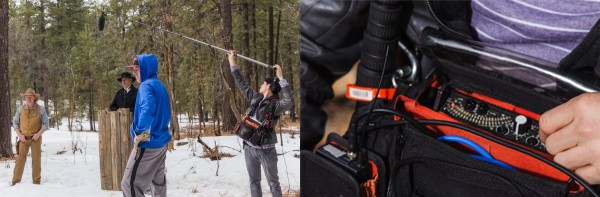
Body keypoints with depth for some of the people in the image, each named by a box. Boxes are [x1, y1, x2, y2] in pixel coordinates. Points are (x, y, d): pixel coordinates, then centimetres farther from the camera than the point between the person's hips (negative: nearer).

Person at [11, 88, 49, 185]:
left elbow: (46, 124, -1)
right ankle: (15, 181, 0)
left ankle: (36, 181, 10)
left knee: (36, 159, 1)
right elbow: (15, 123, 6)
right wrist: (20, 135, -7)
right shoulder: (20, 109, 0)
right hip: (23, 138, 1)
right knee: (20, 158, -5)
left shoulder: (40, 109, -4)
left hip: (35, 138, -1)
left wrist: (39, 133, -15)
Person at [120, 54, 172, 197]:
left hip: (148, 143, -9)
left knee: (129, 184, -6)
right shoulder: (160, 86, 13)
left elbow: (148, 108, -33)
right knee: (158, 181, 18)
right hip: (161, 142, 10)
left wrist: (140, 133, -27)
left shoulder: (146, 85, -15)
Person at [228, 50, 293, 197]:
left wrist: (281, 78, -35)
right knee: (254, 182, 13)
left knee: (273, 183, 2)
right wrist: (232, 62, 19)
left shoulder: (275, 105, -12)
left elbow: (289, 101, -33)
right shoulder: (255, 98, 7)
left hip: (266, 150, -6)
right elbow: (241, 83, 16)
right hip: (250, 148, 6)